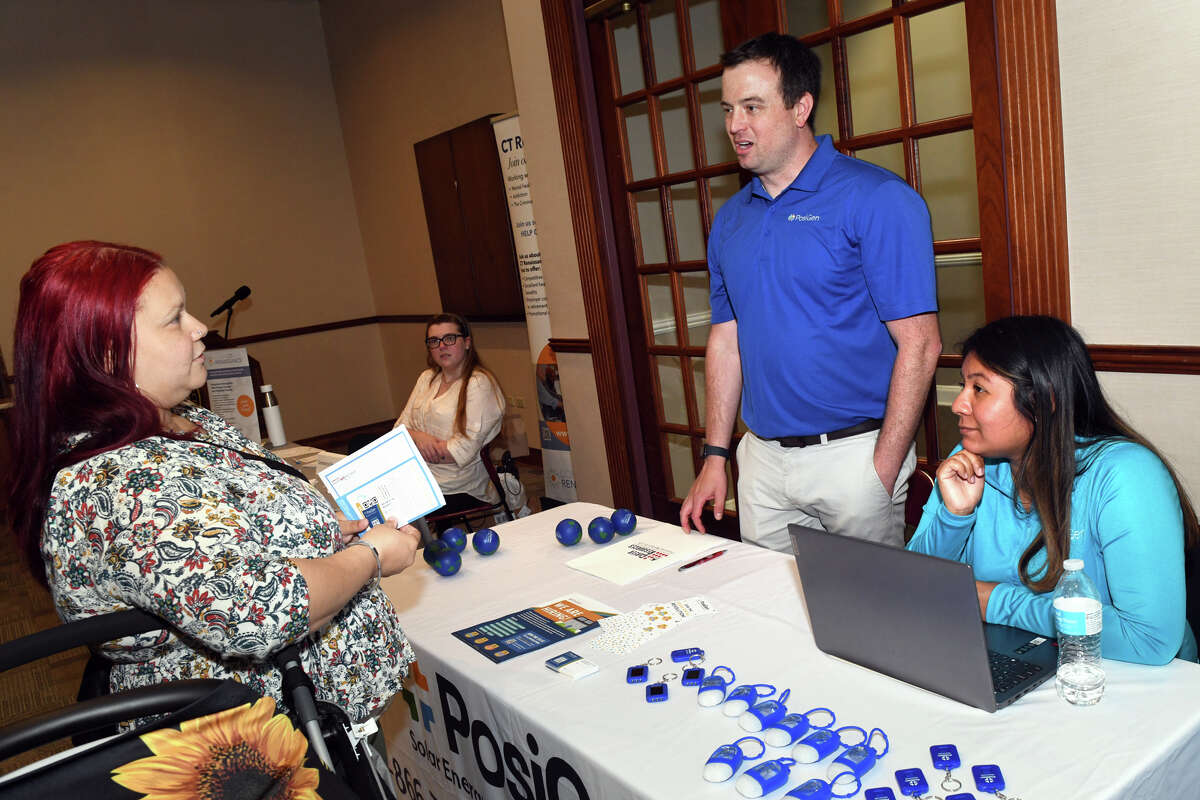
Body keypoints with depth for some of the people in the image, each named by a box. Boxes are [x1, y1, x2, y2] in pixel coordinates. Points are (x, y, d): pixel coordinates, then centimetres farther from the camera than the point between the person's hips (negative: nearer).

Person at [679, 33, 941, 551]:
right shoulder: (731, 218, 8)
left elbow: (919, 344, -13)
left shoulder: (876, 200, -10)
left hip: (852, 454, -5)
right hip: (761, 459, 5)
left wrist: (882, 472, -16)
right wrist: (715, 456, 9)